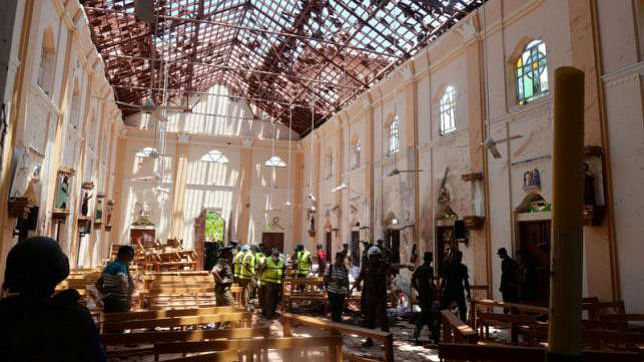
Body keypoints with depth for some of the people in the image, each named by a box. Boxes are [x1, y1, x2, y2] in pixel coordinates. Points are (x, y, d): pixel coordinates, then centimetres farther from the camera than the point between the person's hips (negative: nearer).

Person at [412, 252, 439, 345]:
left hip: (421, 295, 7)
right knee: (423, 316, -2)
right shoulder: (429, 269, -14)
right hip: (428, 295, -7)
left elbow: (413, 280, 11)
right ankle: (415, 336, -1)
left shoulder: (419, 269, 8)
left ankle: (435, 337, 24)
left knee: (428, 316, 15)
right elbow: (430, 282, -24)